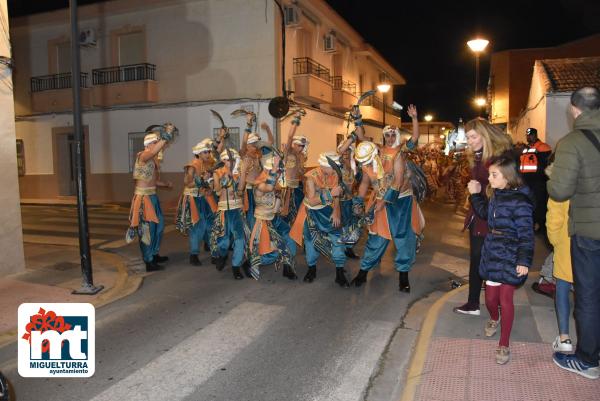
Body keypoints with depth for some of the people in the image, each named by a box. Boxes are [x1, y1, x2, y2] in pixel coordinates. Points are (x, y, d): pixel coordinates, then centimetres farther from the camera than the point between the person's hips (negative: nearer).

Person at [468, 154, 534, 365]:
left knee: (505, 299, -1)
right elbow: (485, 214, 23)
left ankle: (504, 345, 13)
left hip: (510, 258, -6)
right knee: (490, 297, 13)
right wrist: (475, 194, 16)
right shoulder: (496, 195, 5)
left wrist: (524, 260, -19)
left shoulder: (520, 201, -18)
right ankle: (494, 319, 46)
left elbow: (526, 234, -17)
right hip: (493, 253, 6)